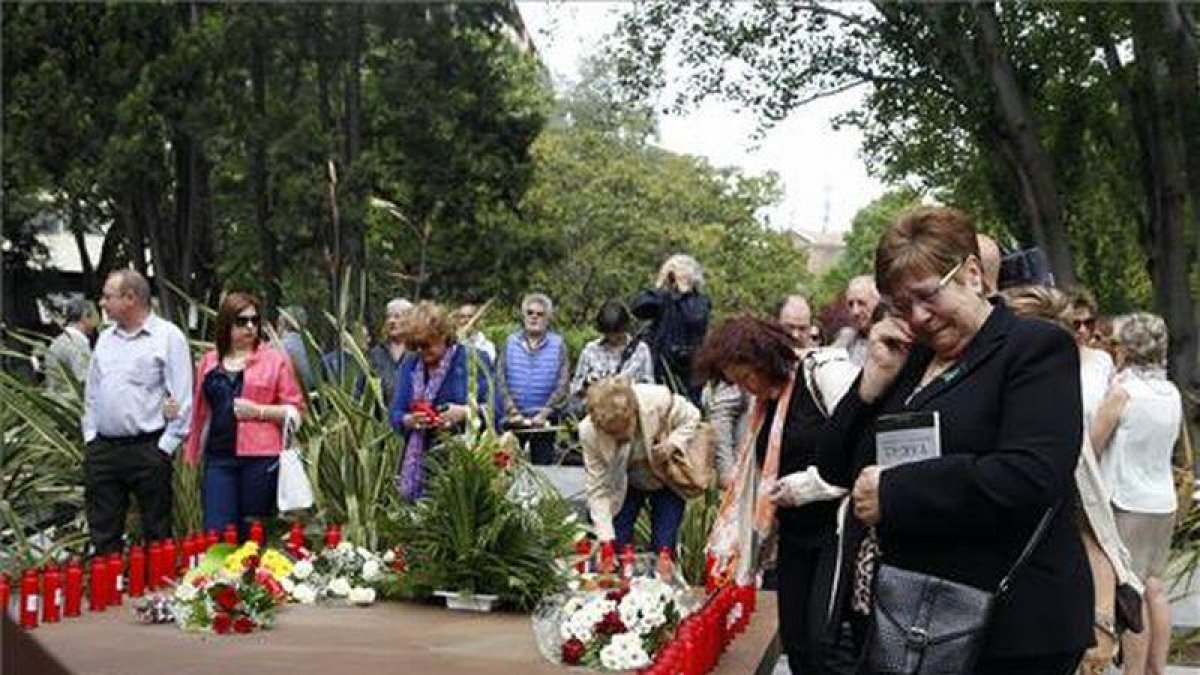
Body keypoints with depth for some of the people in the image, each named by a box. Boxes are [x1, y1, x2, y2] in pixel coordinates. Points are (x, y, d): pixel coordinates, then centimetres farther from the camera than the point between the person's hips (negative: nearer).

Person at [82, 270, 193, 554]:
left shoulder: (168, 336, -6)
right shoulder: (105, 338, 15)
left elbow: (182, 399, -9)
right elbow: (92, 392, 20)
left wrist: (165, 446, -12)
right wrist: (90, 435, 10)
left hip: (147, 450, -6)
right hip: (102, 450, 6)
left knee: (156, 534, 2)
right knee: (103, 535, 10)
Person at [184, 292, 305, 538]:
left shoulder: (275, 359, 4)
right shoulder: (209, 361, 14)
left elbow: (294, 410, 1)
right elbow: (200, 410, 20)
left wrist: (259, 411, -12)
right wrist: (193, 452, 9)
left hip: (261, 458, -2)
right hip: (218, 457, 3)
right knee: (215, 532, -6)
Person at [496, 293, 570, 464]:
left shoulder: (558, 344, 0)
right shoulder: (511, 342, 4)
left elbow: (563, 383, -5)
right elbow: (500, 379, -1)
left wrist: (545, 413, -12)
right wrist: (512, 411, -10)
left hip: (545, 420, -1)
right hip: (513, 419, 1)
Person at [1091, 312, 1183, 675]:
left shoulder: (1121, 392, -15)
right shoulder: (1173, 394, 5)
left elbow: (1091, 448, -10)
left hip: (1128, 504, -6)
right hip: (1164, 503, 7)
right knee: (1155, 588, 12)